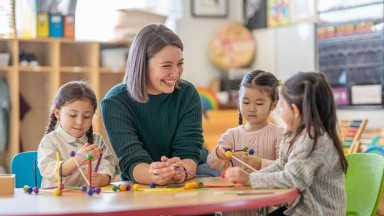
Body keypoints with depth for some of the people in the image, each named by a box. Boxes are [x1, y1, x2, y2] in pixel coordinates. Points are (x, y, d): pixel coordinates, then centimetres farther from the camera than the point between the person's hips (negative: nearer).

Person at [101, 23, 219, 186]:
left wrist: (181, 172, -39)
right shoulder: (115, 102, -13)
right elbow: (132, 160, -21)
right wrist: (153, 175, -44)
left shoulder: (188, 94, -7)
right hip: (140, 189, -1)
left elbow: (189, 152, -15)